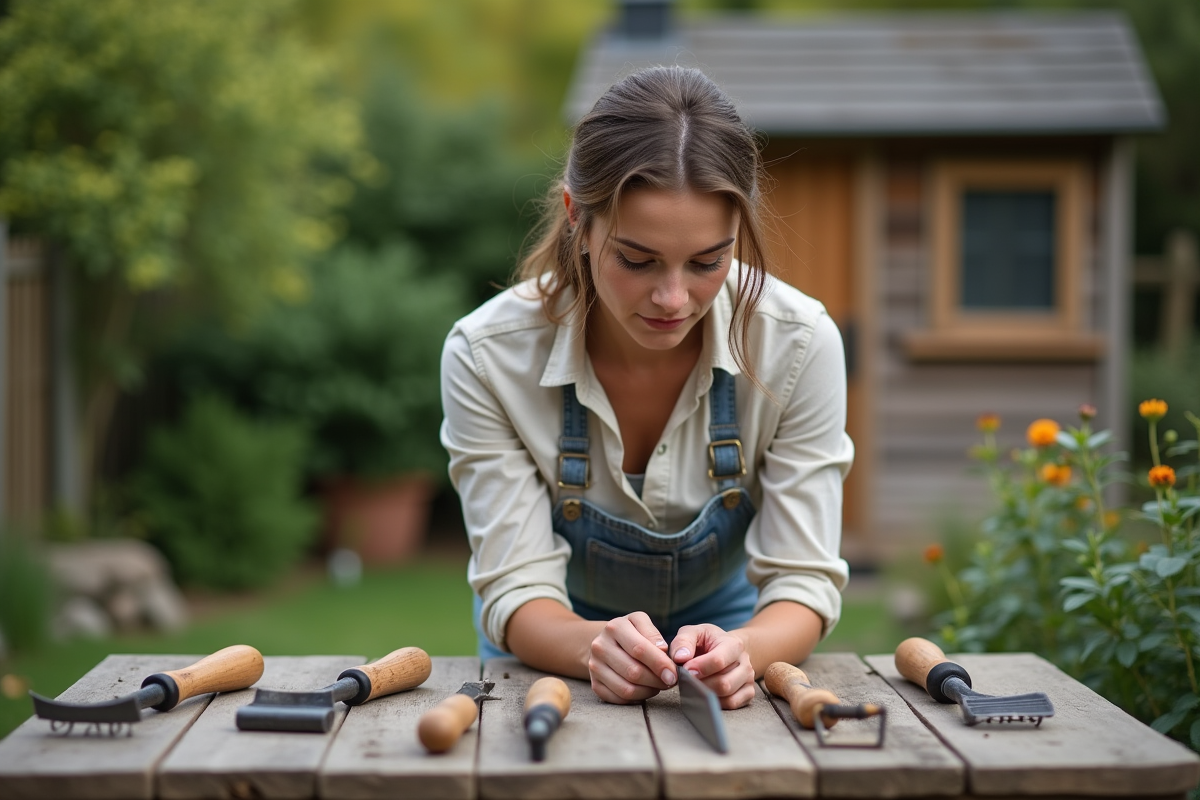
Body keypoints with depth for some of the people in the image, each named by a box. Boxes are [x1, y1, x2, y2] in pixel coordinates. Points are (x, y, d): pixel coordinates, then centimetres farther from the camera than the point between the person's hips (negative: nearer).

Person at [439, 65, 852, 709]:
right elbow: (517, 589, -22)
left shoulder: (801, 345, -25)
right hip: (562, 643, -2)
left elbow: (803, 582, -21)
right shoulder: (487, 356, -25)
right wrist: (595, 646, -44)